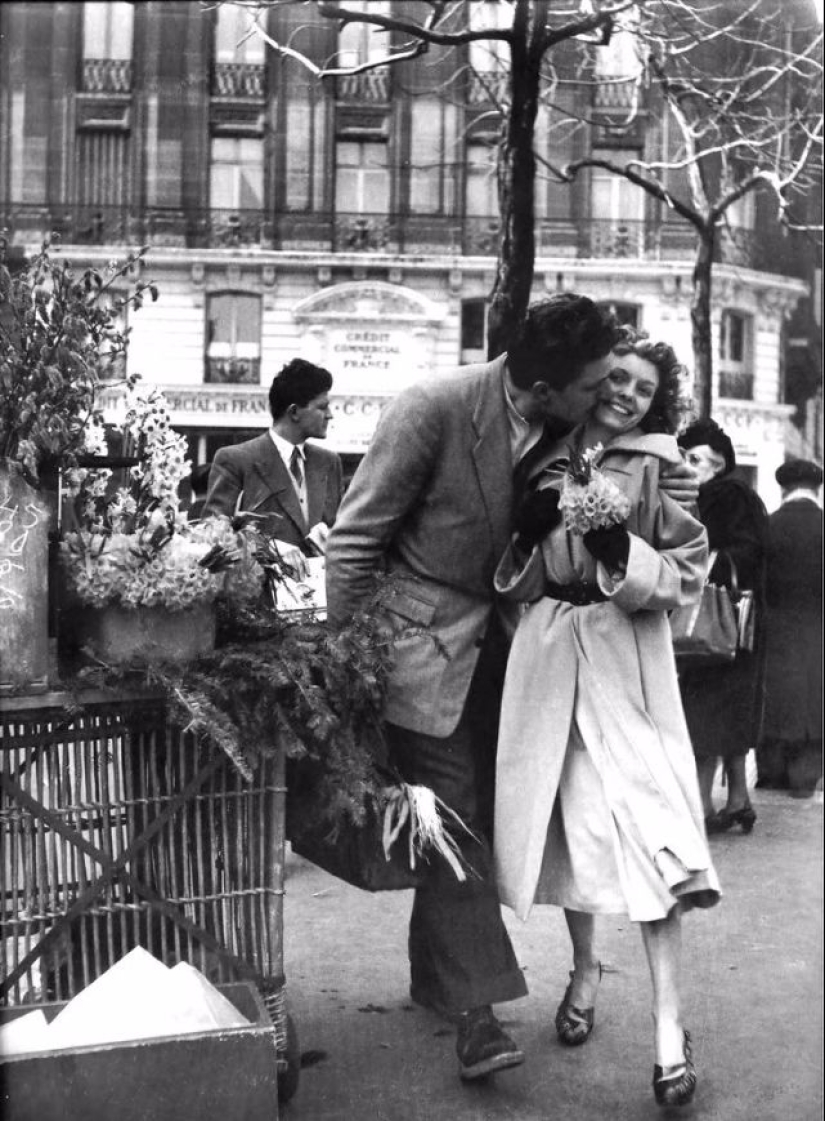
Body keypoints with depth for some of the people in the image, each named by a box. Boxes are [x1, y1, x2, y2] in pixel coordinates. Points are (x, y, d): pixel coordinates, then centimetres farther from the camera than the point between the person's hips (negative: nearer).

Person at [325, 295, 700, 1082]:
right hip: (427, 640, -6)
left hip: (502, 644, 6)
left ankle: (435, 978, 29)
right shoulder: (433, 411, -22)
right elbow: (353, 541, -15)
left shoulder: (569, 429, -4)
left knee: (478, 814, 12)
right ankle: (474, 1005, 0)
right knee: (452, 818, -7)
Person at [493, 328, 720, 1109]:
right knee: (567, 815, 10)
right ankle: (585, 970, 32)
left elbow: (685, 575, 1)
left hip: (626, 658, -3)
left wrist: (621, 552, -16)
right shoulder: (548, 461, 11)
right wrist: (531, 526, -8)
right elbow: (514, 578, 12)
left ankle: (667, 1021, -6)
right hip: (548, 653, 3)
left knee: (645, 820, -11)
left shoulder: (659, 468, 4)